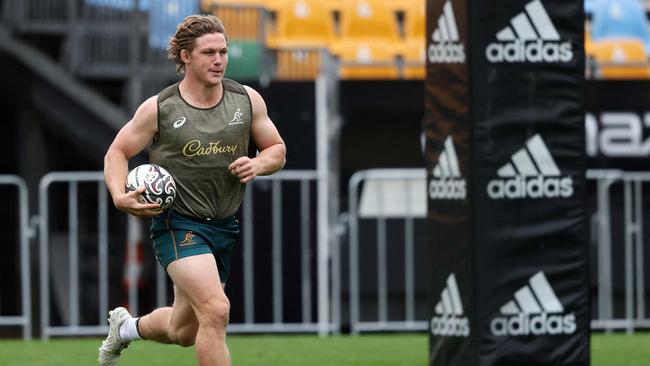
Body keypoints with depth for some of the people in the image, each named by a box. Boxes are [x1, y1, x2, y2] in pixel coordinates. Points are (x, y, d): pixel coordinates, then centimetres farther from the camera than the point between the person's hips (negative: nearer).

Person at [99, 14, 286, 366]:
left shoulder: (248, 100, 1)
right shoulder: (158, 109, -8)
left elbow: (277, 149, 12)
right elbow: (117, 152, 3)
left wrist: (257, 164, -11)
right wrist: (120, 196, -15)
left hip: (224, 227, 5)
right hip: (178, 223, -5)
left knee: (183, 332, 18)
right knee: (216, 310, -27)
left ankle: (126, 326, 50)